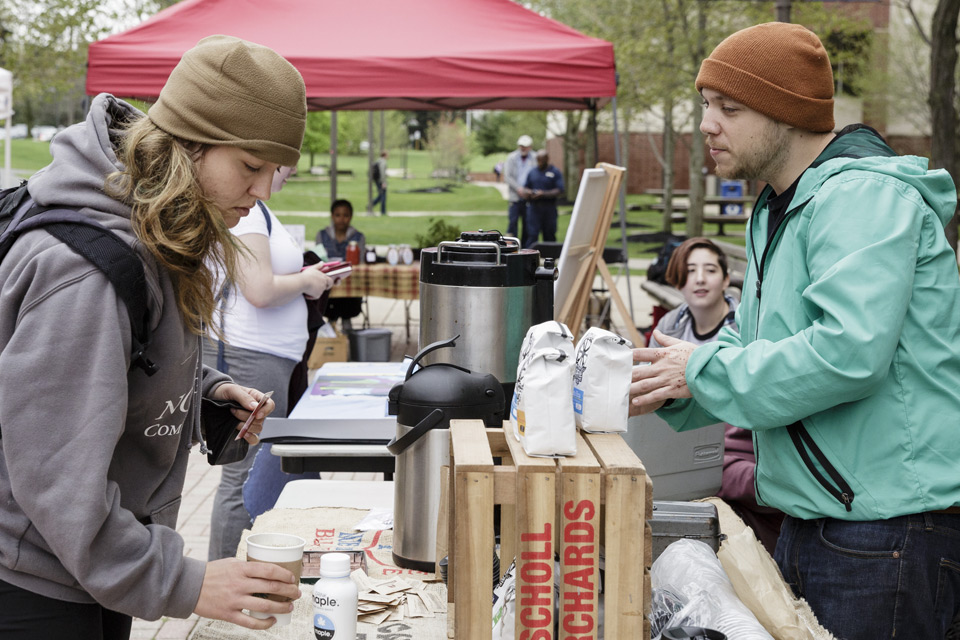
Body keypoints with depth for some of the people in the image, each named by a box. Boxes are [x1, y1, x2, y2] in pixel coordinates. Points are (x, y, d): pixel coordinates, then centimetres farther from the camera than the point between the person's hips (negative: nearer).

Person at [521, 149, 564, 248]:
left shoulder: (555, 172, 2)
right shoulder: (532, 172, 15)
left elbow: (559, 191, -7)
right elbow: (525, 188, 17)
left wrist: (543, 194, -17)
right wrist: (527, 192, -7)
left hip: (549, 207, -2)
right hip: (533, 207, 2)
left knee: (549, 235, 5)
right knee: (532, 234, -7)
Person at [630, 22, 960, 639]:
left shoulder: (865, 194, -17)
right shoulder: (778, 210, 16)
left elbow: (848, 352, -29)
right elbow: (753, 341, 19)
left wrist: (704, 371, -18)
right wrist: (666, 386, 0)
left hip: (889, 531, -10)